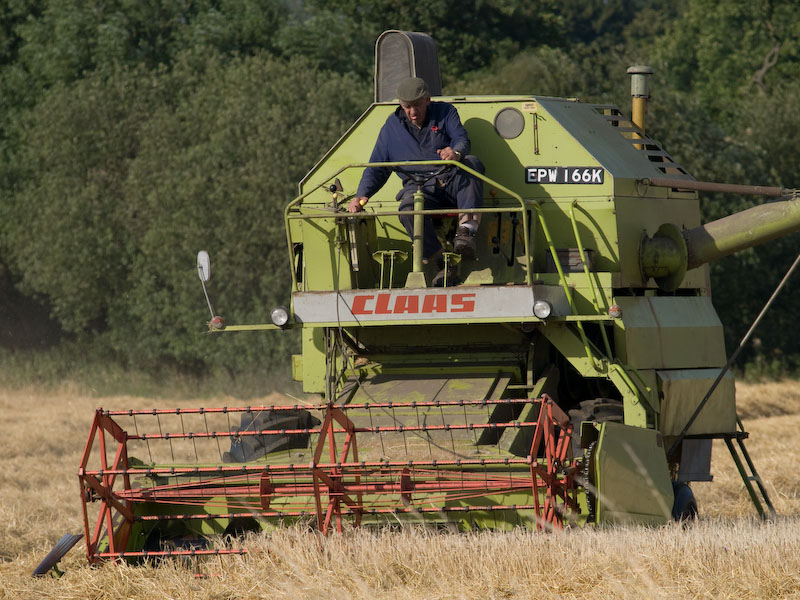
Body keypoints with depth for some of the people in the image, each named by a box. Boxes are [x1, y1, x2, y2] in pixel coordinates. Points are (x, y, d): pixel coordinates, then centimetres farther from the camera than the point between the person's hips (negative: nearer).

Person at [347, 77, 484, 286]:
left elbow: (462, 139, -8)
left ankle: (466, 230, -46)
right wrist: (361, 196, -3)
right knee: (408, 209, -36)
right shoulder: (392, 127, 13)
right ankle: (443, 263, -33)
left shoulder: (445, 112, 10)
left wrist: (456, 151, -35)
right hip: (419, 186, 0)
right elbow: (377, 168, 15)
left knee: (472, 163, -33)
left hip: (452, 181, 0)